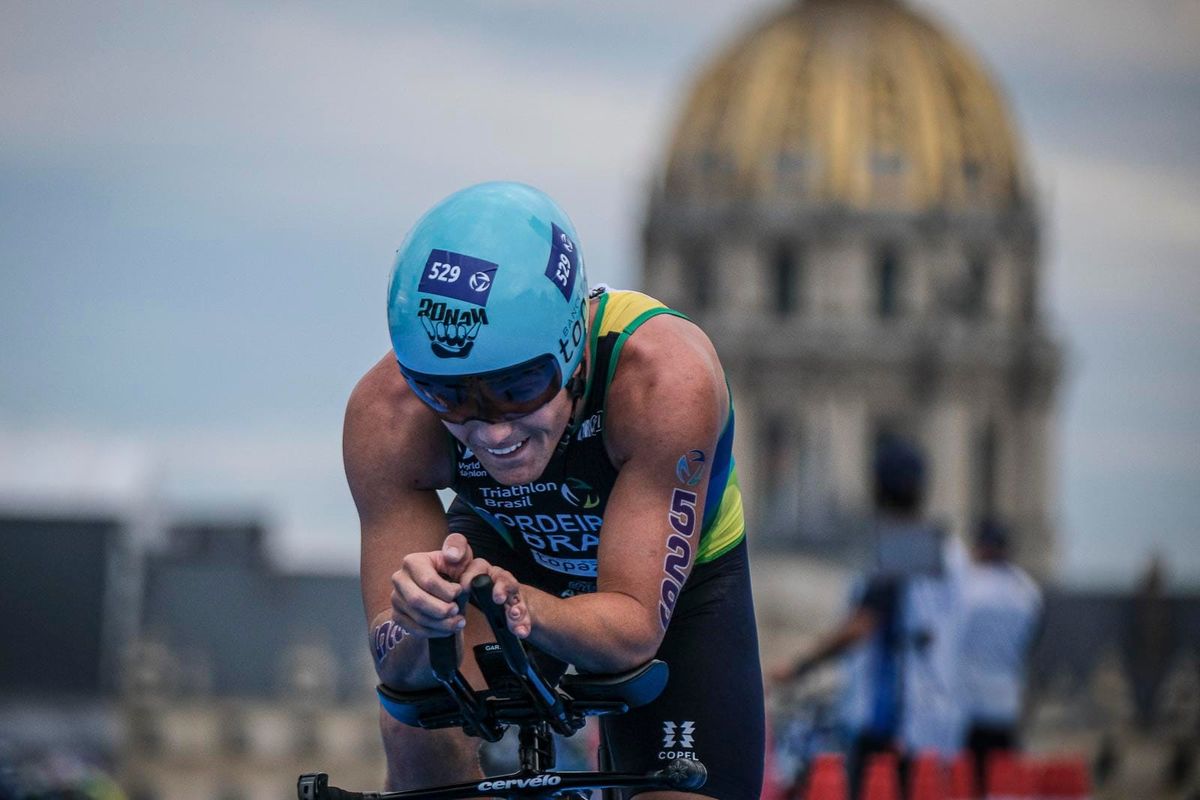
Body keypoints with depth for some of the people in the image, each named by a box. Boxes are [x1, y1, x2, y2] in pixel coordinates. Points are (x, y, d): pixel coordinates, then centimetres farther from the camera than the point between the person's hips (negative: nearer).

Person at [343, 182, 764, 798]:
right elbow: (395, 667, -30)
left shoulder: (666, 376, -40)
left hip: (673, 579, 0)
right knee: (422, 732, -26)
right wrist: (420, 625, -54)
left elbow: (637, 625, -39)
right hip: (508, 552, 0)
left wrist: (525, 608, -60)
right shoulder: (386, 417, -34)